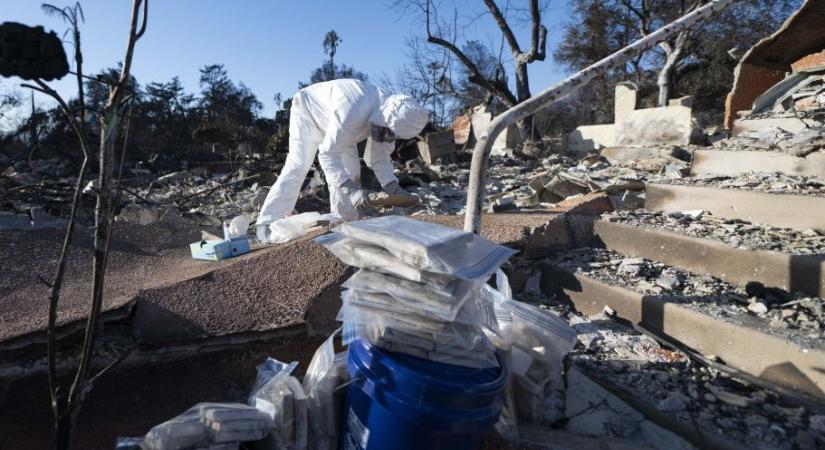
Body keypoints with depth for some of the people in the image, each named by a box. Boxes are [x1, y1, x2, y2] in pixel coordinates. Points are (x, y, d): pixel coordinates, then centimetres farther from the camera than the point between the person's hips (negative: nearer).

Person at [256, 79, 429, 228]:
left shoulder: (388, 114, -19)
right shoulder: (352, 113, -45)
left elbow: (379, 156, -10)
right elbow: (327, 155, -41)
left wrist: (392, 186, -25)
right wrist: (350, 189, -52)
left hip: (333, 121, 7)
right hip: (308, 111, -7)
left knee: (350, 172, -3)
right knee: (297, 168, -18)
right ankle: (265, 225, -15)